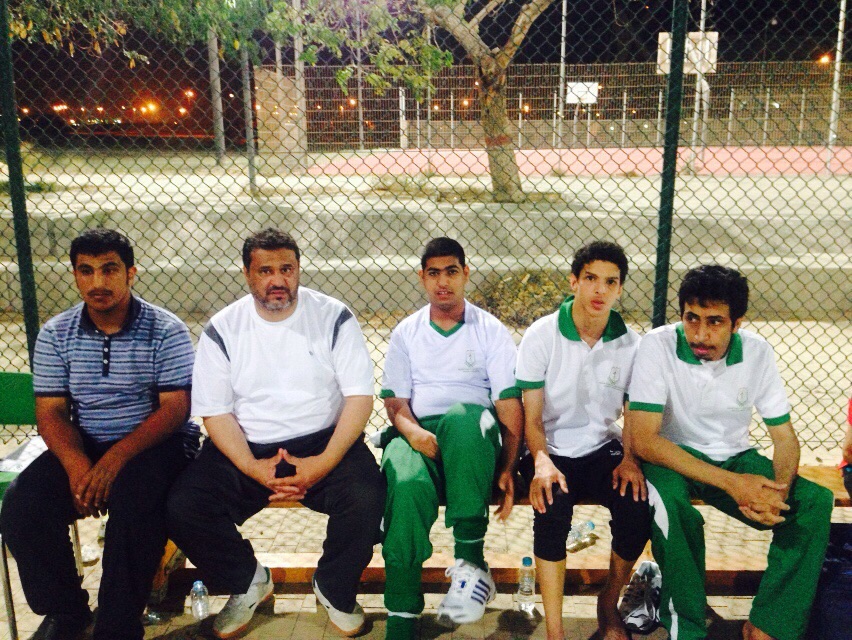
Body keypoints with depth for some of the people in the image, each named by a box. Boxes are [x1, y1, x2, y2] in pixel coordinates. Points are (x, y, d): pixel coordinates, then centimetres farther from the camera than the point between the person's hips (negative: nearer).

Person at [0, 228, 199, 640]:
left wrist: (115, 459, -25)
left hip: (153, 442, -3)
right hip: (82, 447, 4)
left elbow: (174, 408, -12)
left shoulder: (166, 331, -6)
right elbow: (51, 413, 0)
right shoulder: (55, 335, 4)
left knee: (133, 501, -34)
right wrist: (77, 466, -21)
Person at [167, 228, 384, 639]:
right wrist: (252, 468, -18)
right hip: (246, 448, 2)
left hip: (323, 440, -1)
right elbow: (216, 413, -1)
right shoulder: (222, 330, 1)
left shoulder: (333, 317, -2)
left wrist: (325, 462, -19)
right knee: (182, 509, -19)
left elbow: (359, 396, -6)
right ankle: (248, 582, 11)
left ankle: (335, 590, 4)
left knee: (366, 499, -28)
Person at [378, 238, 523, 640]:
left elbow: (510, 405, 1)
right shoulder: (406, 332, 17)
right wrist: (411, 430, -13)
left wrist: (508, 469, -12)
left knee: (461, 414, -39)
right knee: (408, 485, -35)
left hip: (471, 439, -1)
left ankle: (471, 560, -32)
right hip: (418, 435, 1)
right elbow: (395, 402, 11)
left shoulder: (490, 331, 10)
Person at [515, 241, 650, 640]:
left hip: (603, 450, 3)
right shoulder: (541, 335, -7)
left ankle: (609, 603, 4)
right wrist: (541, 461, -26)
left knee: (639, 504, -25)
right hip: (552, 451, -2)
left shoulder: (631, 344, 0)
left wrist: (629, 457, -12)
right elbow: (532, 417, -6)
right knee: (552, 504, -33)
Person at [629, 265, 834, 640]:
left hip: (735, 458, 4)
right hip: (674, 458, -4)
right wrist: (730, 483, -32)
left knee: (816, 502, -19)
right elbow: (643, 438, -24)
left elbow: (785, 436, 0)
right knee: (667, 500, -37)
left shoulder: (757, 352, -8)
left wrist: (779, 490, -24)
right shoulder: (659, 346, -19)